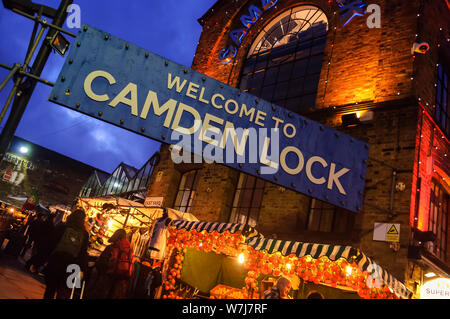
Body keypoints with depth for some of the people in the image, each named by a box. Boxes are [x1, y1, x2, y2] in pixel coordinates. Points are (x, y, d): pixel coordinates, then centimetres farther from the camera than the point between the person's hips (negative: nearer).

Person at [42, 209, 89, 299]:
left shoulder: (61, 228, -2)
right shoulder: (84, 234, -1)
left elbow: (51, 245, -1)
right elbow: (83, 253, -3)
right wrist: (82, 269, 1)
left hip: (54, 262, 0)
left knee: (50, 290, 15)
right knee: (63, 294, 9)